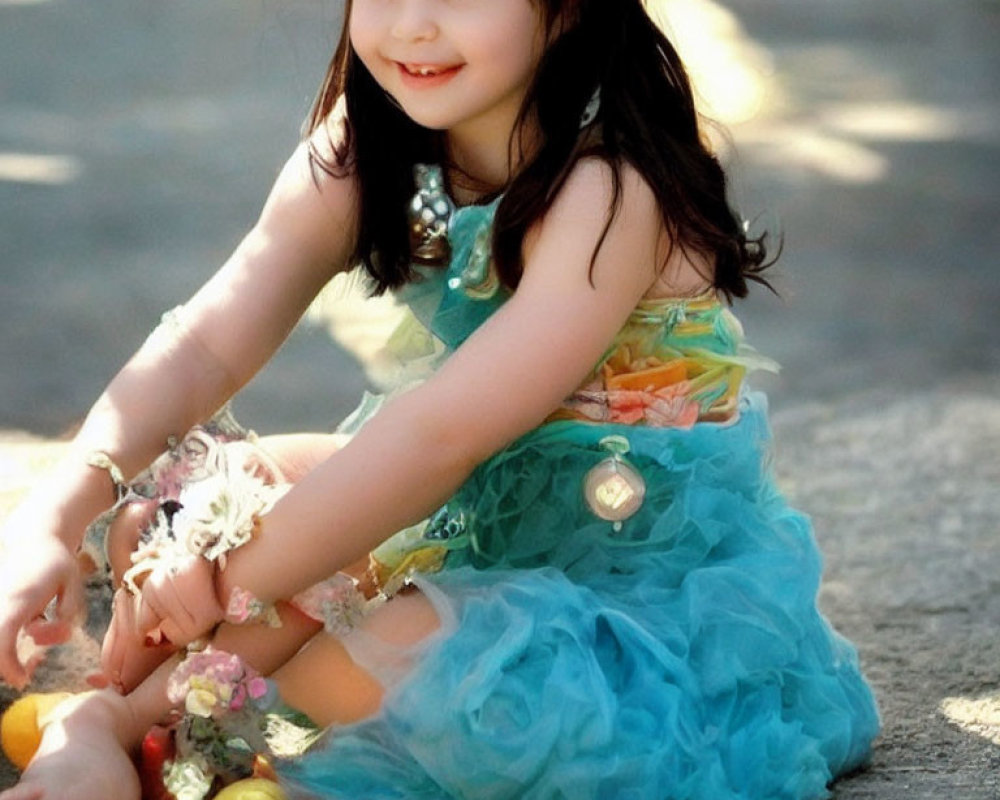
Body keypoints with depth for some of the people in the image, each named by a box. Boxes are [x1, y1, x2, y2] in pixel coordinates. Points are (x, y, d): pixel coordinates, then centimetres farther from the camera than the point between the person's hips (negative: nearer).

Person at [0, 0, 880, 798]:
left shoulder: (610, 187, -27)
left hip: (659, 572, -7)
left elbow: (445, 430, -31)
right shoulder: (361, 155, -4)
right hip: (473, 514, 7)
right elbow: (205, 343, -12)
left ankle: (127, 710, -18)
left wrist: (226, 584, -27)